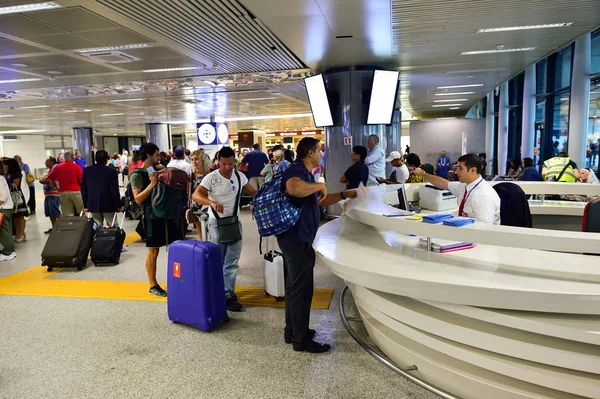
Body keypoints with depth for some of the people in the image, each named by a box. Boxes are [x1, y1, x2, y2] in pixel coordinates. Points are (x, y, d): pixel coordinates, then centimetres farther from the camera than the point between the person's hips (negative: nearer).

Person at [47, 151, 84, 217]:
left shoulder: (57, 167, 7)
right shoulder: (76, 166, -3)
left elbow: (50, 178, 9)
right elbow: (82, 180, -7)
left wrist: (54, 187, 18)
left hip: (63, 193, 3)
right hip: (76, 192, -3)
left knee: (67, 215, 5)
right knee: (81, 212, 7)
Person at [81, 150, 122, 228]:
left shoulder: (86, 171, 2)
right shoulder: (112, 171, -12)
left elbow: (83, 190, 5)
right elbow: (115, 191, -13)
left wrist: (86, 205, 12)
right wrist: (119, 205, -3)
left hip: (93, 205, 4)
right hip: (108, 205, -4)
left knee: (97, 227, 10)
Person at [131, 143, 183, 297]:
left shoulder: (158, 170, 12)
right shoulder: (137, 175, -8)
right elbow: (138, 199, -17)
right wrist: (152, 184, -22)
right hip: (153, 215, -7)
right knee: (153, 251, 2)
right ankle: (153, 286, 15)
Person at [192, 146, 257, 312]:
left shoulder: (240, 176, 0)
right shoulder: (211, 178, -14)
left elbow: (253, 192, 14)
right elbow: (195, 195, -24)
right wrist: (212, 202, -41)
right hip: (217, 223, -4)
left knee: (232, 261, 5)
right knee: (218, 261, 7)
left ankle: (227, 294, 14)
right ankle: (226, 295, 17)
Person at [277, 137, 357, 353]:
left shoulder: (304, 173, 17)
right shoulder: (296, 171, -17)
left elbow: (320, 201, 27)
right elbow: (293, 188, -43)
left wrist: (344, 195, 21)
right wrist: (320, 185, -27)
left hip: (295, 238, 11)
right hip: (297, 239, -11)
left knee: (294, 287, 18)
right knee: (301, 289, -1)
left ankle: (292, 332, 32)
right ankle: (301, 339, 12)